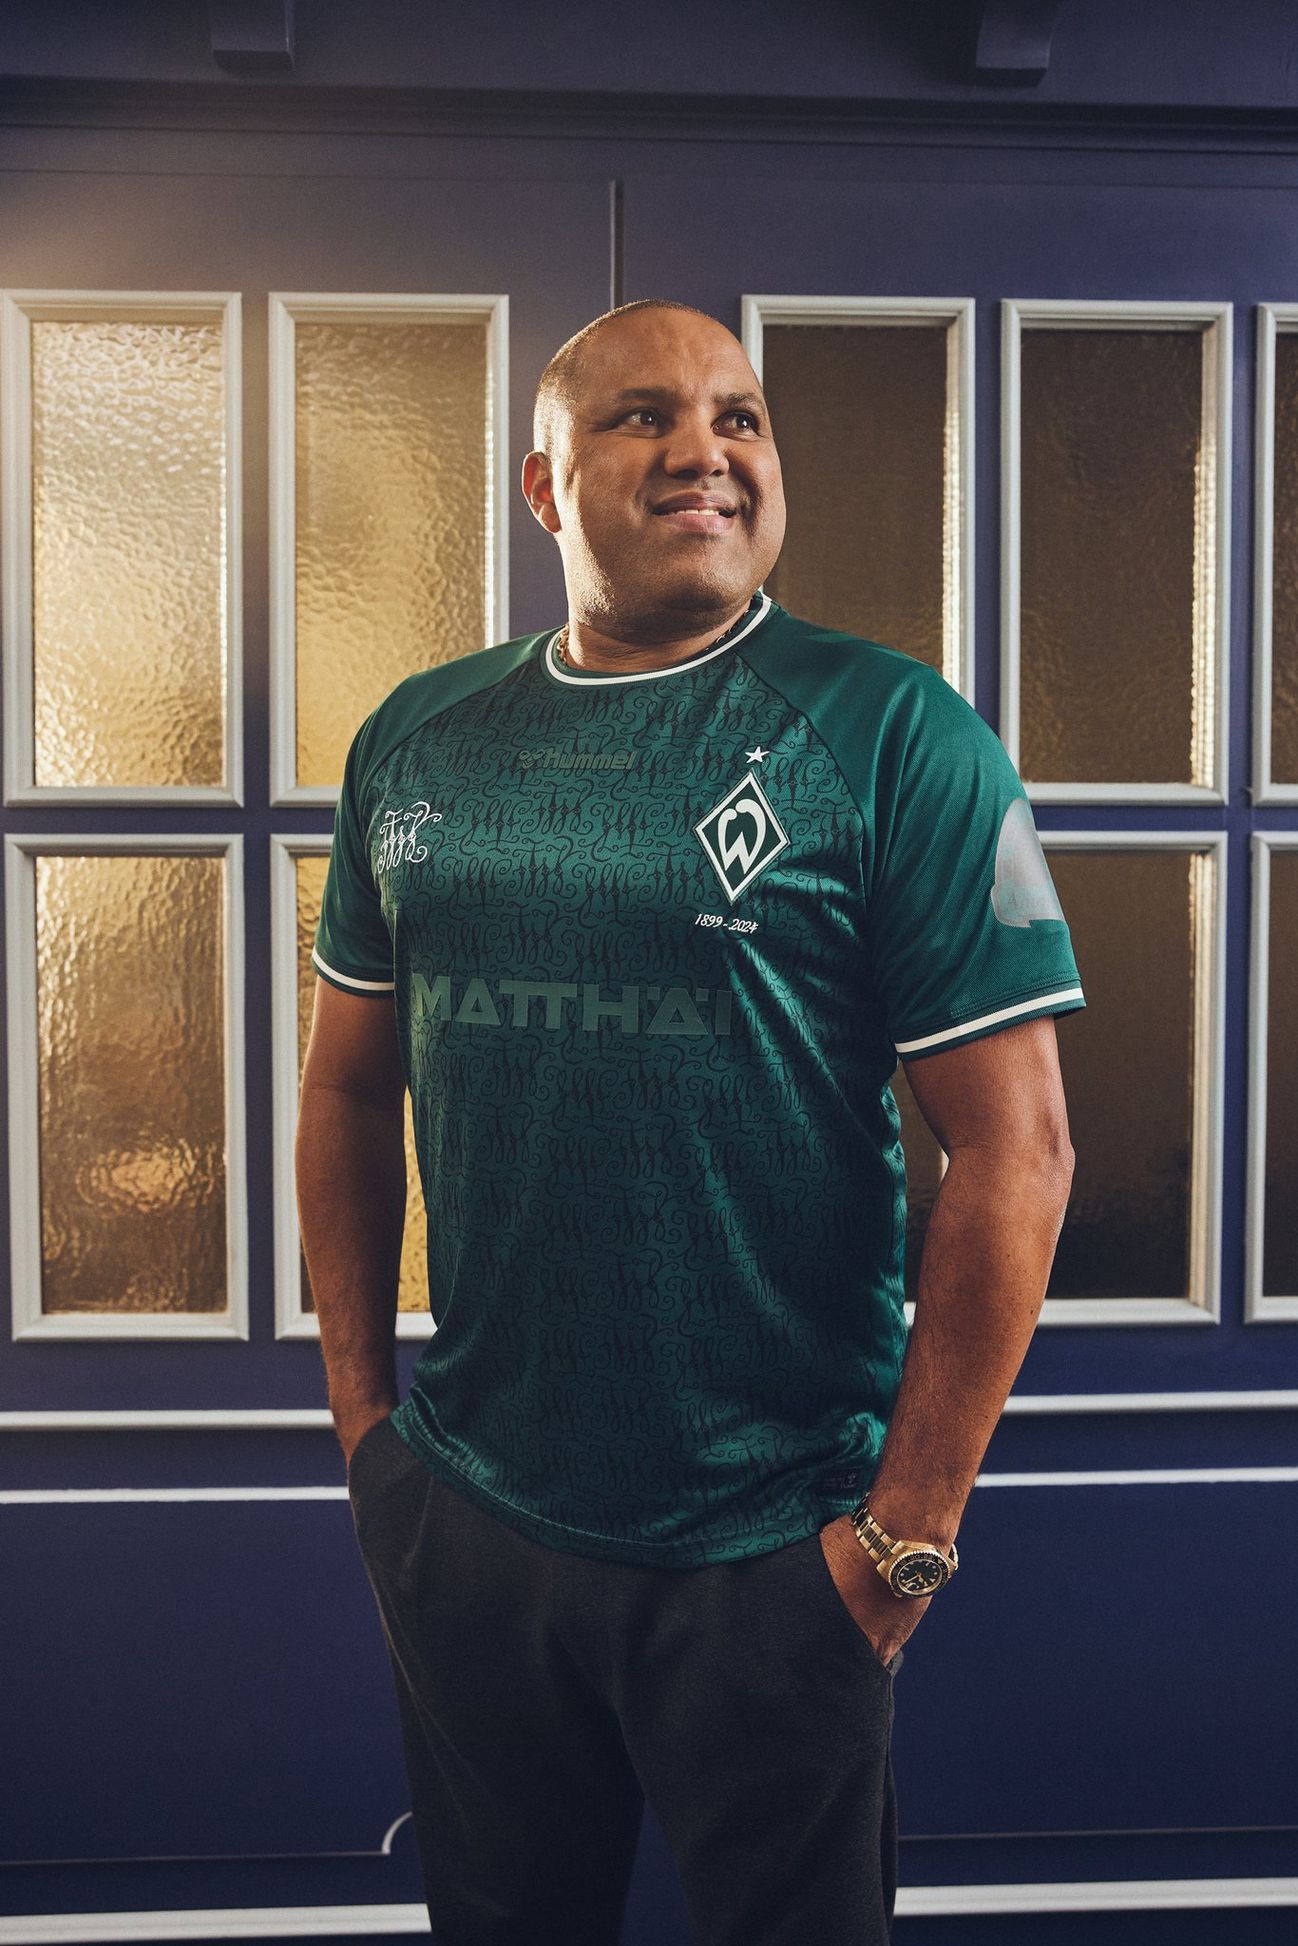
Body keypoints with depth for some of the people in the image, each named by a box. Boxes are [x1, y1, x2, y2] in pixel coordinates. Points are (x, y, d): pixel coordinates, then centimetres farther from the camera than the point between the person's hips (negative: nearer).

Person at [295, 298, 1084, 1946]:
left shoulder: (892, 737, -10)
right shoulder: (416, 741, 4)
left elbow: (1016, 1154, -12)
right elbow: (351, 1086, 11)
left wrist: (908, 1529, -12)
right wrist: (361, 1408, 7)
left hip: (770, 1550, -4)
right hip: (463, 1521, 4)